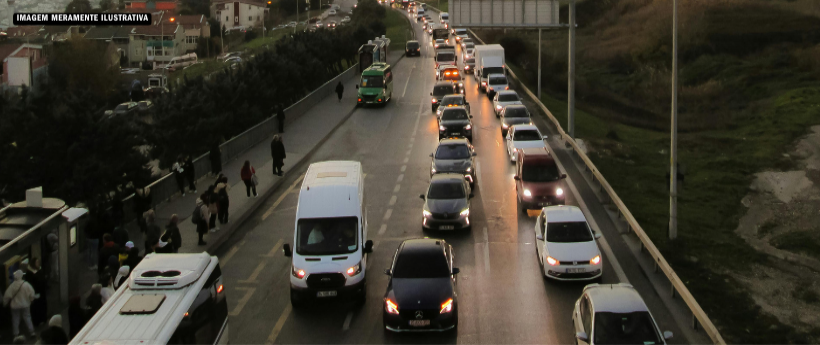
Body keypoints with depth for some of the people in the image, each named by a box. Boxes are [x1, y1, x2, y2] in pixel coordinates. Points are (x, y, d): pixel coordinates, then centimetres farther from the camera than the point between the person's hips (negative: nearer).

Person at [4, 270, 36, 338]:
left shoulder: (12, 285, -16)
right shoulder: (26, 284, -15)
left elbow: (7, 295, -12)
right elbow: (32, 294, -10)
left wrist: (5, 303, 5)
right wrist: (30, 301, 9)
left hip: (15, 305, -1)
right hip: (25, 305, 1)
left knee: (15, 320, 10)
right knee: (27, 318, 11)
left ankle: (16, 334, 13)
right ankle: (32, 332, 12)